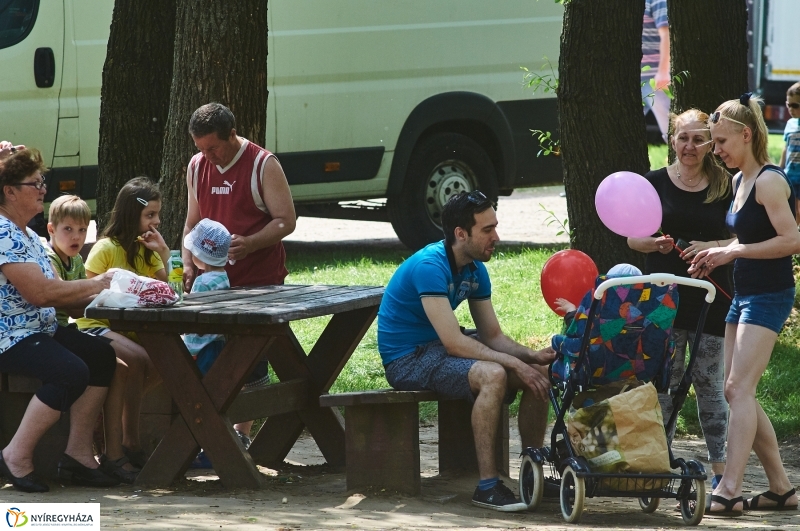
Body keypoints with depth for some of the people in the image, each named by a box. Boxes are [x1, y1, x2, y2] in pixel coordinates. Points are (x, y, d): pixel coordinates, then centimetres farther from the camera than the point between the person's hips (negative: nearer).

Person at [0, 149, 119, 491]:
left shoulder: (28, 235, 17)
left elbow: (53, 291, 13)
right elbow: (39, 293, -23)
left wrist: (96, 295, -4)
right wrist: (95, 285, -14)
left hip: (41, 331, 11)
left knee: (102, 356, 0)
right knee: (72, 372, -27)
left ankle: (78, 454, 1)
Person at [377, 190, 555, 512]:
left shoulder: (475, 269, 5)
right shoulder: (430, 266, -24)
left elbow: (492, 336, 7)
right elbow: (453, 342, -29)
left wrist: (532, 357, -12)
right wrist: (515, 363, -27)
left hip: (440, 349, 9)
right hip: (407, 359, -9)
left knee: (539, 374, -3)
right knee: (492, 374, -34)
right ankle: (487, 486, -32)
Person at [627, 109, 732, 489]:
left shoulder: (725, 186, 4)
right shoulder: (655, 183, 4)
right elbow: (632, 238, 8)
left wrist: (710, 247, -13)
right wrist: (654, 243, -13)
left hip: (711, 298, 0)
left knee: (709, 382, 1)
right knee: (664, 380, -2)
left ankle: (720, 468, 6)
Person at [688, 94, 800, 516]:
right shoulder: (739, 180, 13)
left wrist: (732, 253, -20)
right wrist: (717, 253, 9)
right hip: (743, 294, 10)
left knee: (739, 388, -15)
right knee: (736, 392, 9)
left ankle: (728, 491, -18)